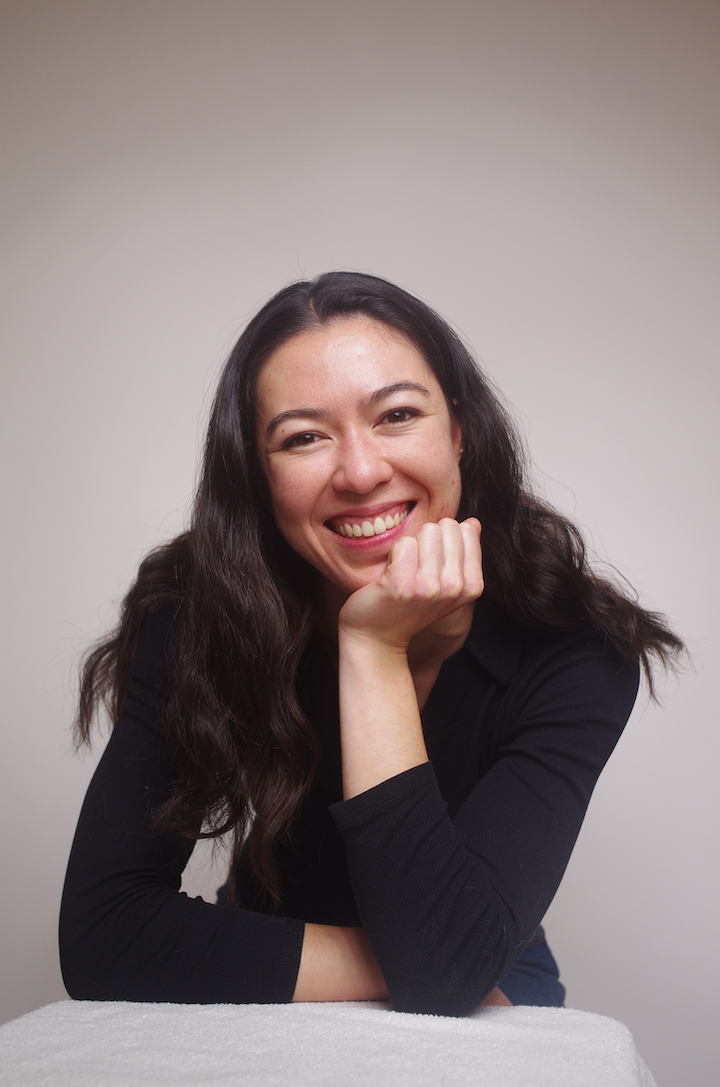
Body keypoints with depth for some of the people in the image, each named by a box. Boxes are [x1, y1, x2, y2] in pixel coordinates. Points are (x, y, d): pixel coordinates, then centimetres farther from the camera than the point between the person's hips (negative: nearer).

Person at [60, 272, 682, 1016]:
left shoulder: (574, 648, -23)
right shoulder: (196, 614, -20)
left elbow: (446, 970, -29)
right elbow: (99, 935, -23)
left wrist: (374, 649, -34)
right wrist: (394, 971, -21)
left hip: (491, 992, 0)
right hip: (270, 993, 1)